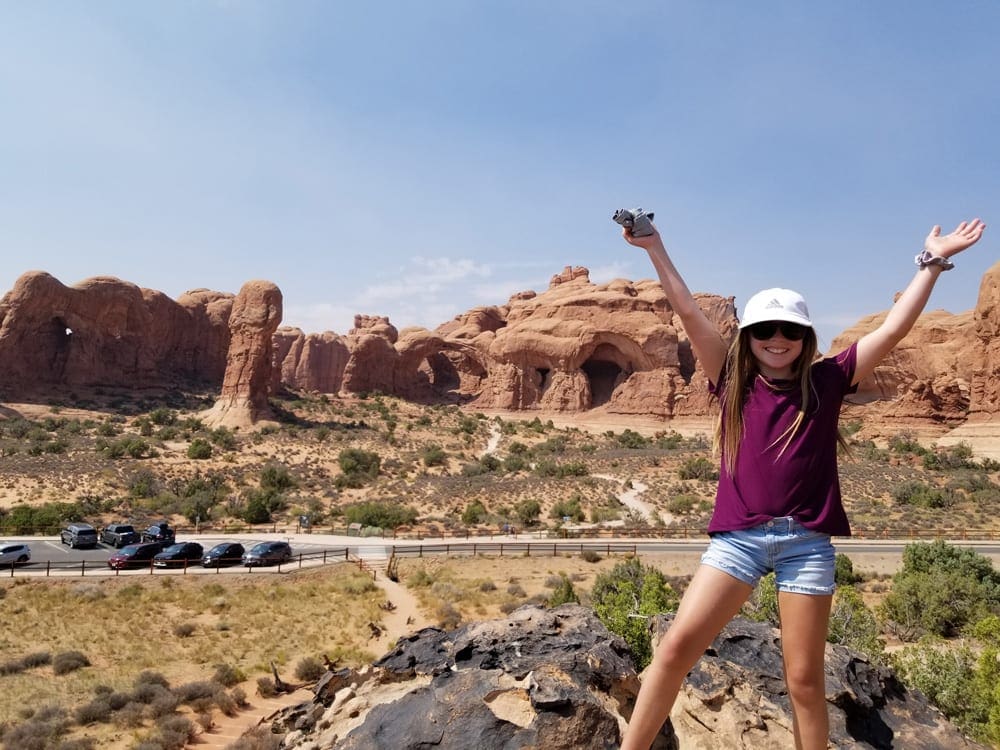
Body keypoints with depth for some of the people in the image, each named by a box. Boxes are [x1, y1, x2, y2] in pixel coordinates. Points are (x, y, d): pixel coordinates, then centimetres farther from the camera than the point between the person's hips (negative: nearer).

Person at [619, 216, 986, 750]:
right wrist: (655, 248, 1)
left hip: (807, 541, 0)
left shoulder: (826, 381, 7)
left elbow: (894, 329, 6)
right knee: (675, 647, -9)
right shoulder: (733, 381, 7)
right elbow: (688, 313, 3)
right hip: (738, 536, 0)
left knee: (805, 679, 7)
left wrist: (933, 260, 8)